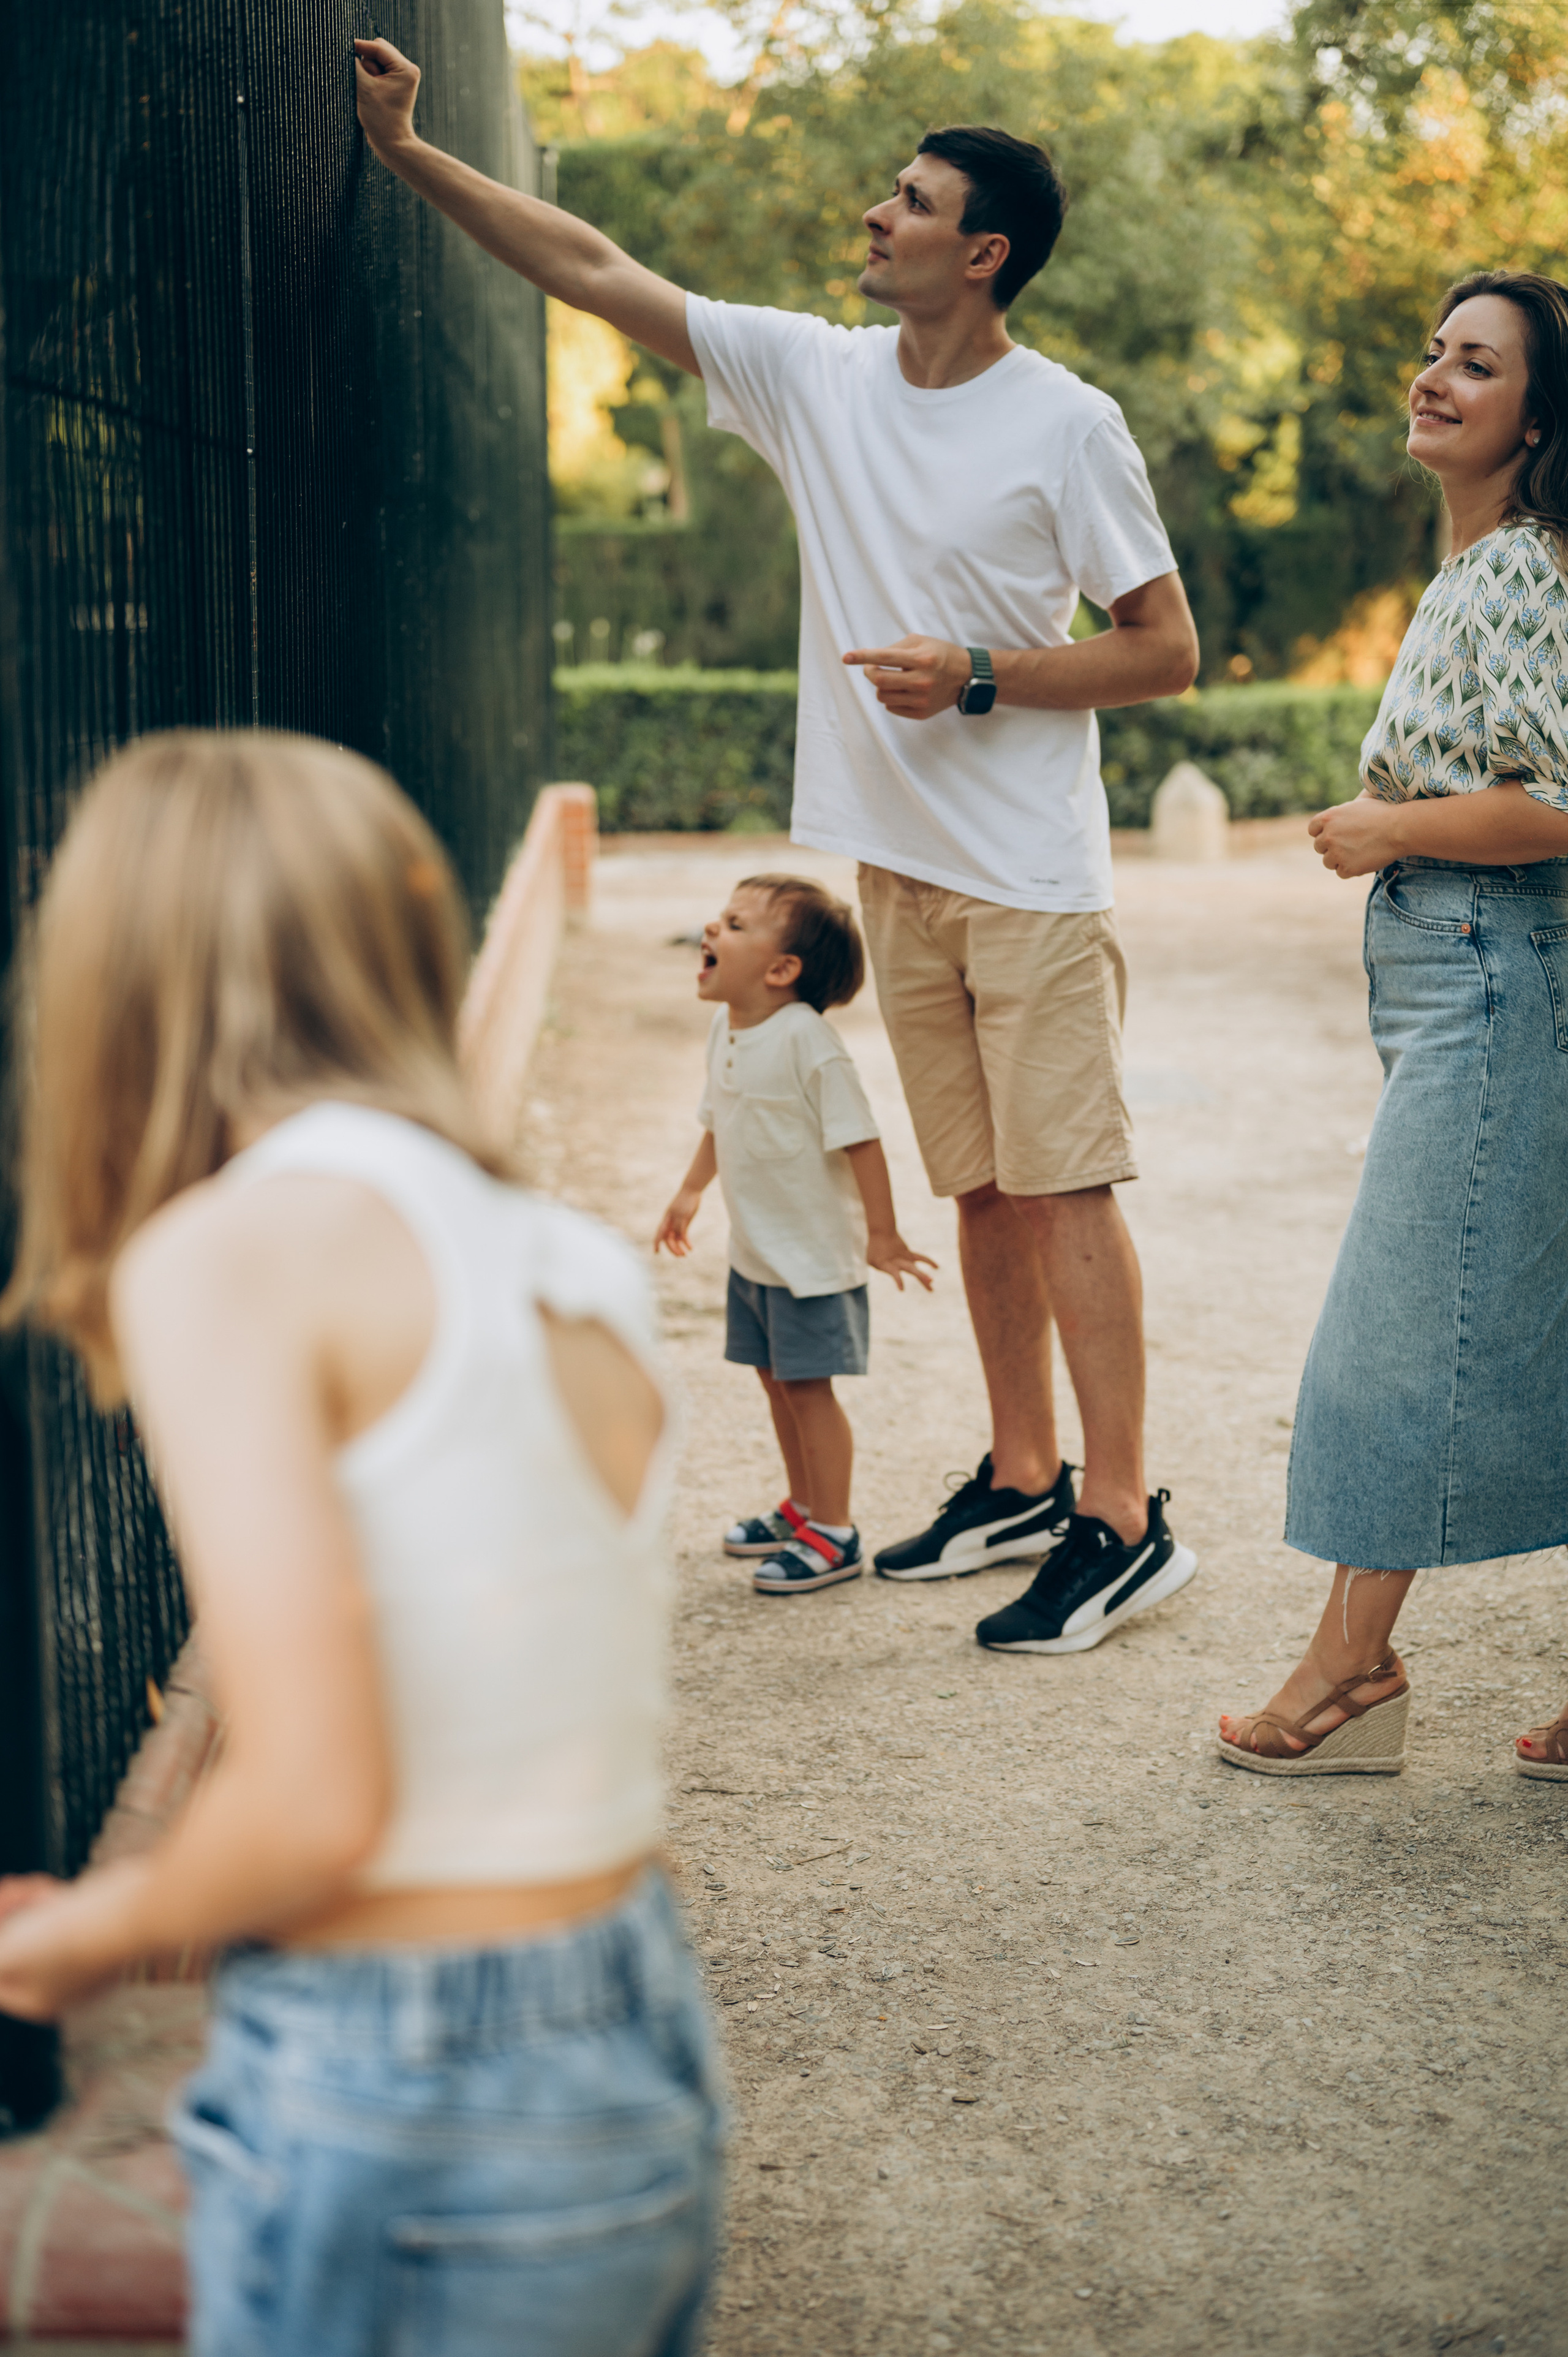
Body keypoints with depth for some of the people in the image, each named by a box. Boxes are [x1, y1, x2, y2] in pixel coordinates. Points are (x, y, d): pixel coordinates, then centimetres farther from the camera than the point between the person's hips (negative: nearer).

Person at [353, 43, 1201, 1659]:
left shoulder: (1066, 427, -8)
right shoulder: (814, 375, 6)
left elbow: (1166, 652, -5)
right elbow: (593, 271, 7)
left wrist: (980, 676, -15)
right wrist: (406, 150, 5)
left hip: (1030, 875, -5)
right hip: (897, 863, 6)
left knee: (1063, 1183, -7)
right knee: (979, 1186, 12)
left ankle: (1120, 1518, -3)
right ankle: (1023, 1479, 22)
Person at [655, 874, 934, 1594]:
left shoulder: (806, 1039, -23)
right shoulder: (726, 1030, 3)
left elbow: (859, 1139, -21)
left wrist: (881, 1237, -19)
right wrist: (690, 1191, 26)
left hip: (813, 1255, -8)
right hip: (752, 1250, 8)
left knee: (808, 1388, -2)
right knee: (778, 1383, 17)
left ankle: (833, 1534, 8)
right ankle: (801, 1507, 33)